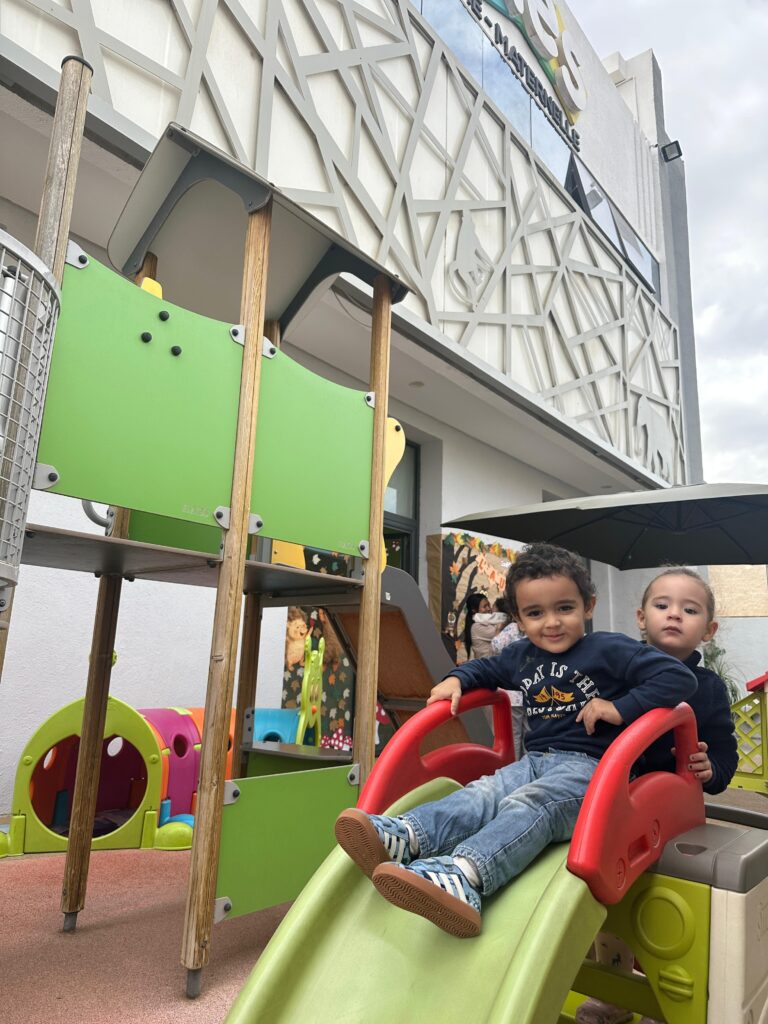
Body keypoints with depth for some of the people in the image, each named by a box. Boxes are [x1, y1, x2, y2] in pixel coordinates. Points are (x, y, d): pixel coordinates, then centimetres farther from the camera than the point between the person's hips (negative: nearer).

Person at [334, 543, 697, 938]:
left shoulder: (610, 650, -2)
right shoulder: (522, 656, 16)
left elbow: (679, 677, -8)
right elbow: (486, 668, 35)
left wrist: (620, 707, -16)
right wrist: (456, 679, 14)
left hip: (588, 765, -6)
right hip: (534, 761, 6)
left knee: (526, 806, -33)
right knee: (481, 795, -21)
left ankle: (463, 876, -57)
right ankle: (402, 837, -43)